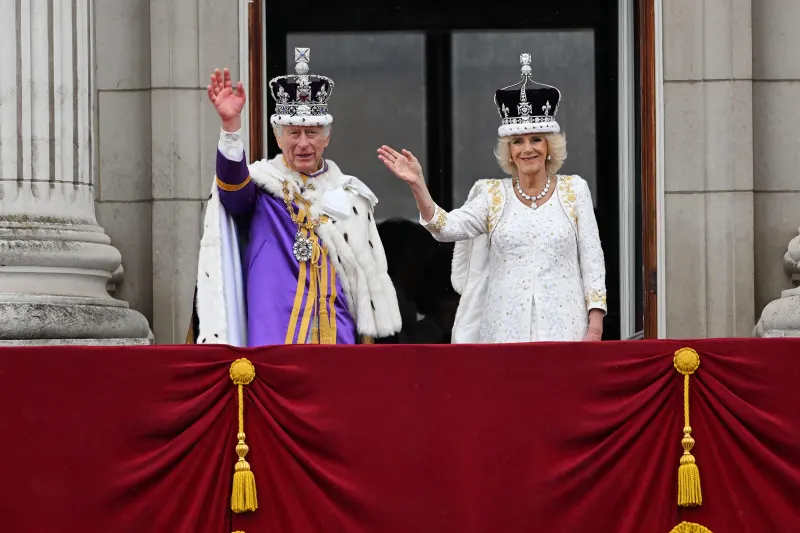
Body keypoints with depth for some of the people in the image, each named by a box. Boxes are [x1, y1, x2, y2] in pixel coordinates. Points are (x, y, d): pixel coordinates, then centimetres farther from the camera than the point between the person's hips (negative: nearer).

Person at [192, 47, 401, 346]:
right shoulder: (260, 185, 3)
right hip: (273, 338, -3)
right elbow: (232, 182, -21)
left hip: (337, 337, 3)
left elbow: (370, 274, 17)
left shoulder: (349, 195, 13)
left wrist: (367, 334, 13)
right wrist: (231, 125, -37)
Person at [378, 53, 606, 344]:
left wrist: (595, 327, -3)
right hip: (506, 330, 1)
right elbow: (447, 227, -6)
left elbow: (592, 260, 5)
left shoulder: (574, 190, 6)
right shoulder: (493, 195, 8)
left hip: (564, 330, -1)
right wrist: (417, 185, -21)